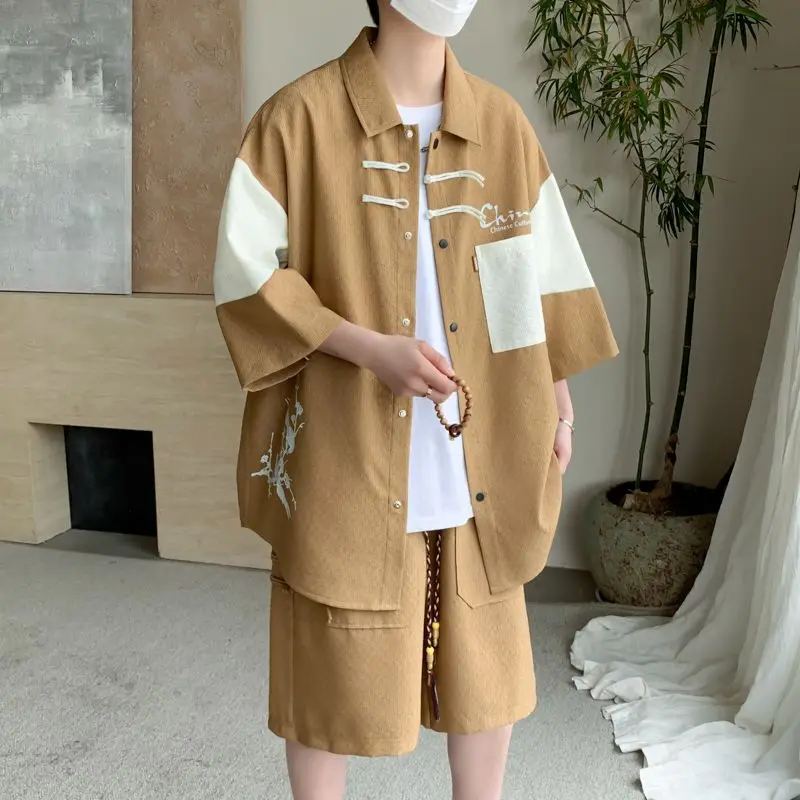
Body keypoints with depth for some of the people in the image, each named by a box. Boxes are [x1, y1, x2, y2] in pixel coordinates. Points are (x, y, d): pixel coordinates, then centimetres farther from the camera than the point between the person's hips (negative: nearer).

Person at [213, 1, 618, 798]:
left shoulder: (502, 122, 6)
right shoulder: (302, 115, -6)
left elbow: (542, 278, 11)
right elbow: (245, 272, -9)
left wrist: (557, 403, 8)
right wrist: (370, 347, -19)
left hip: (477, 450, 4)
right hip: (348, 451, -4)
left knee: (485, 651, 16)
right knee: (334, 656, 9)